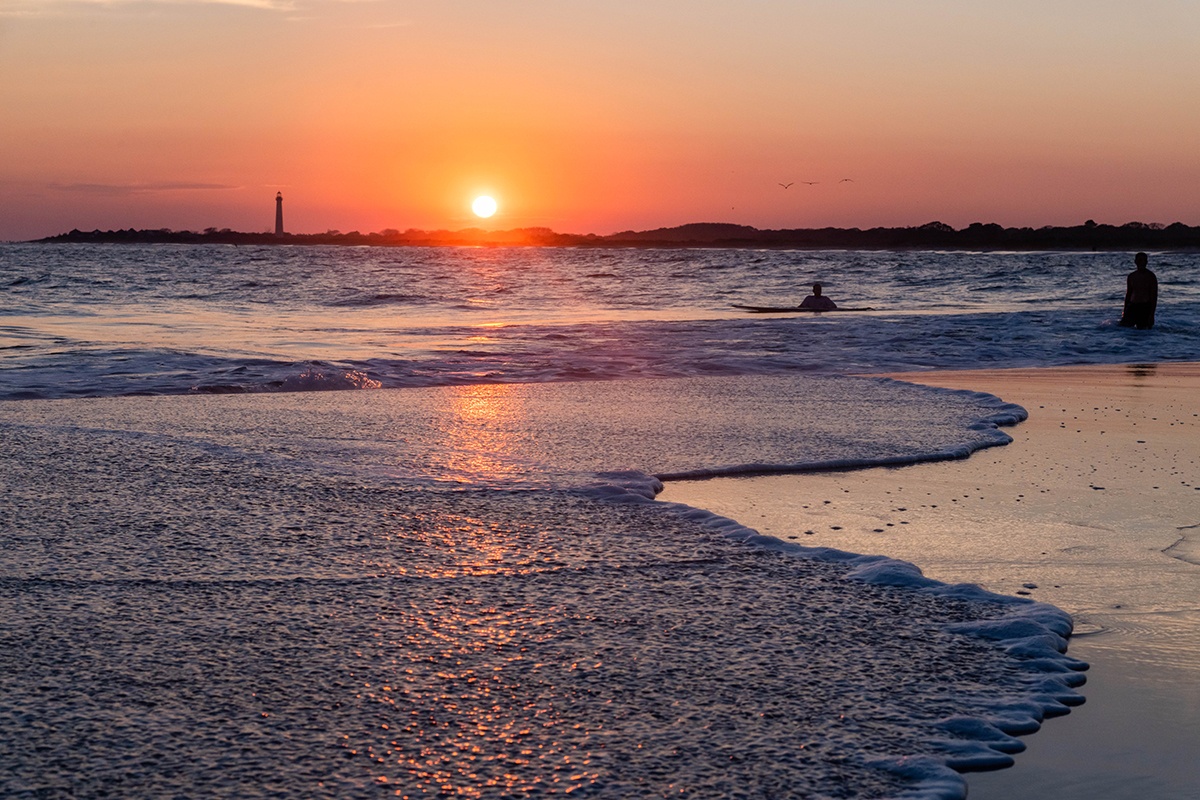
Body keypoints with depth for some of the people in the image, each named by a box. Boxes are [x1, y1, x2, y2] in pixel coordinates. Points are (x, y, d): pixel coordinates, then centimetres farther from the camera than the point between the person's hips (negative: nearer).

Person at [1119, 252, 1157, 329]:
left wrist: (1152, 314, -13)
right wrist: (1125, 311, 16)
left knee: (1142, 330, -8)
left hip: (1145, 308, -4)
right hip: (1132, 306, 4)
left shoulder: (1151, 276, -4)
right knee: (1122, 327, -3)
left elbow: (1154, 297, -6)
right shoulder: (1131, 276, 10)